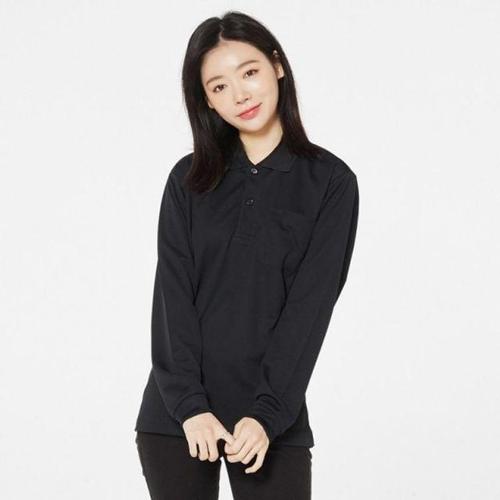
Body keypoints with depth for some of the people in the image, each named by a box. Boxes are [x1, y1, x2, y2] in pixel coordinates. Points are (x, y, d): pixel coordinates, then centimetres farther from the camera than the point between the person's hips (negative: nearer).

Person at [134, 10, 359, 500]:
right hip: (174, 412, 2)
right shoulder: (189, 179, 6)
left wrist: (266, 414, -14)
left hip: (273, 417, -2)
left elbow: (310, 305, -6)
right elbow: (172, 296, -1)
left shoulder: (330, 182, 0)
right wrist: (190, 405, -13)